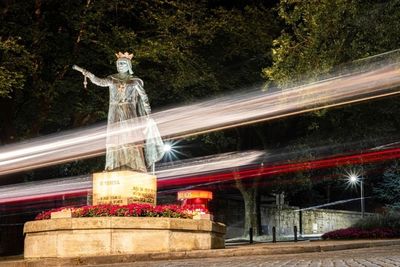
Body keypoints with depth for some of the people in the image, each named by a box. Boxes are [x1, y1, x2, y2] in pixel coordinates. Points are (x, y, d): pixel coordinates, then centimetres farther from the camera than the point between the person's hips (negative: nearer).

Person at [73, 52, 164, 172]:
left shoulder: (134, 81, 6)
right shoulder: (112, 79, 9)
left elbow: (144, 97, 8)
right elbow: (99, 81, -8)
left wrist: (148, 114, 0)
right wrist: (85, 72, -23)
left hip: (129, 114, -2)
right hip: (115, 114, 2)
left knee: (130, 139, -10)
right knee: (115, 140, -4)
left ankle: (134, 168, -11)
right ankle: (115, 170, -6)